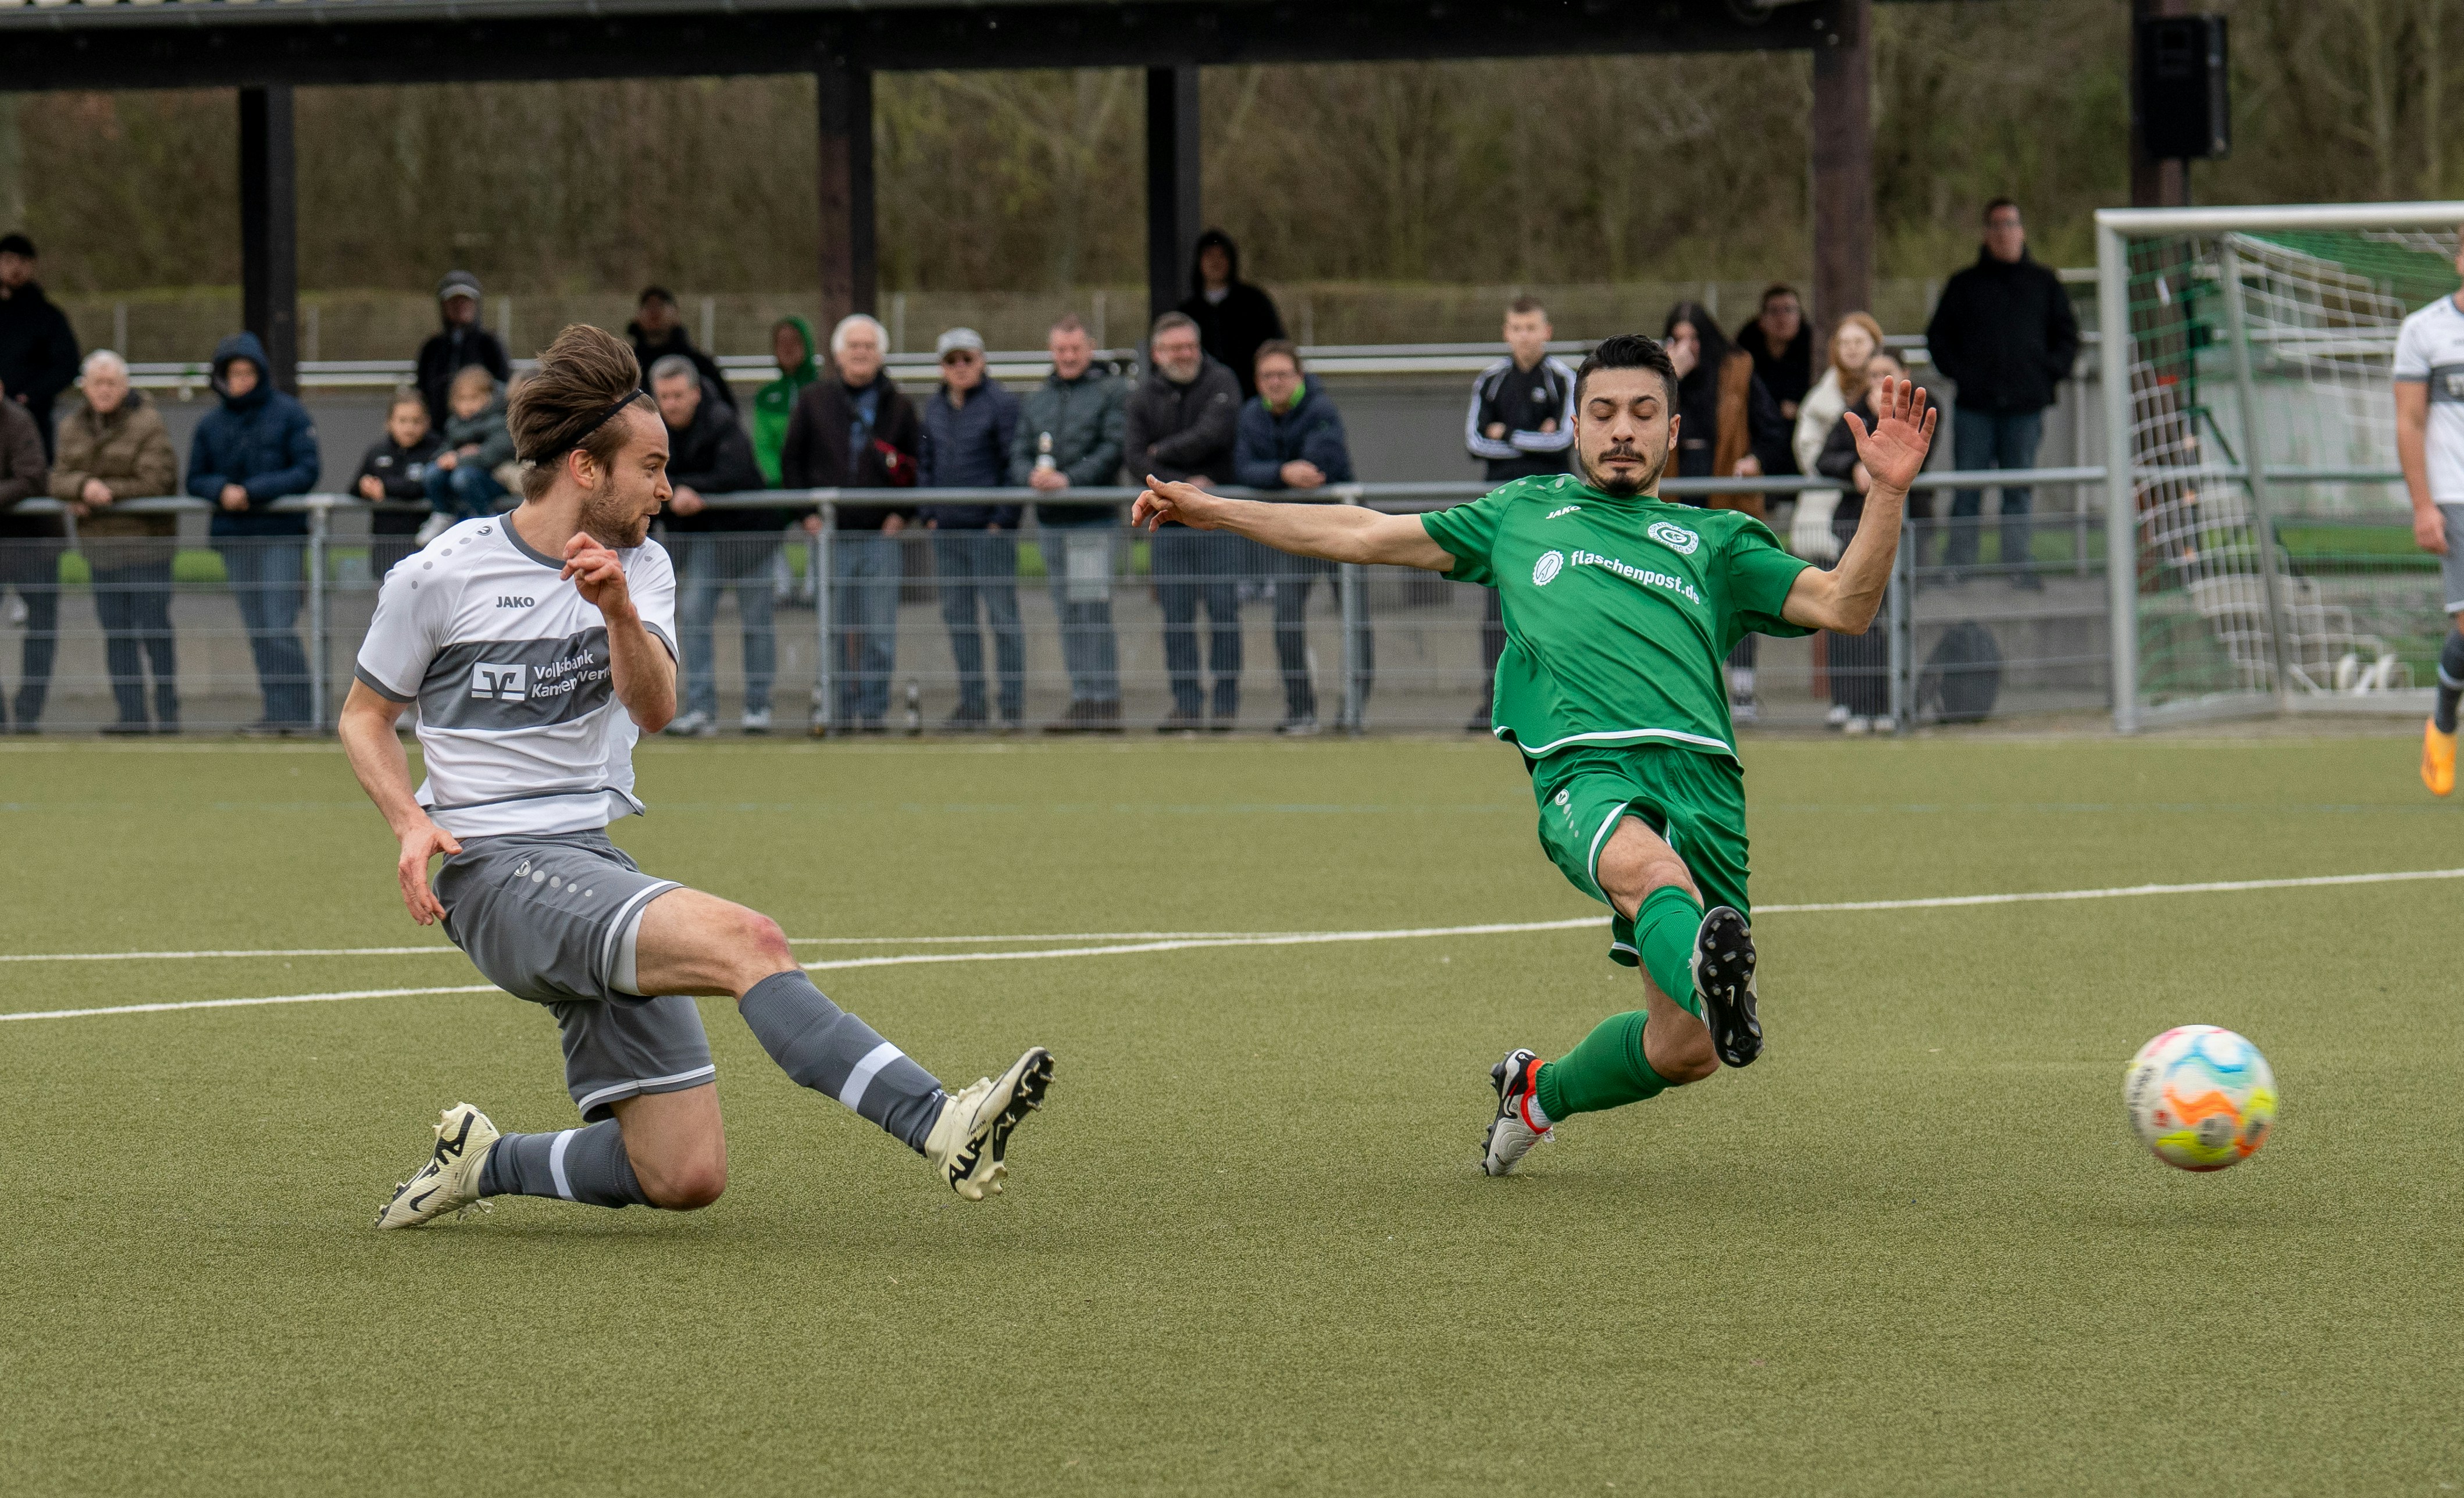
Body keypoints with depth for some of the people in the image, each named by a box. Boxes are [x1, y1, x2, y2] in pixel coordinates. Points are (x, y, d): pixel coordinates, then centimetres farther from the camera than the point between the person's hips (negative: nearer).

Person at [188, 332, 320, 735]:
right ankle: (276, 712, 9)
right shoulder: (210, 425, 10)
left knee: (279, 627, -12)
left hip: (281, 536, -5)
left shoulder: (289, 414, -2)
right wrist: (221, 490, -10)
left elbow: (307, 471, -6)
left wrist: (255, 491, -15)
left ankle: (298, 711, -7)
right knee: (257, 631, 5)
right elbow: (196, 479, 13)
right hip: (234, 538, 5)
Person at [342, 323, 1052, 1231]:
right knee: (746, 941, -30)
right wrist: (411, 822, -9)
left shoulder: (639, 568, 10)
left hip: (596, 866, 7)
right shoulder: (439, 577, -3)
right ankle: (941, 1128, -43)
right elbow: (364, 717, 8)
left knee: (684, 1179, 0)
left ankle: (483, 1162, 22)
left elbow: (654, 708, -7)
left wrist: (617, 609, -26)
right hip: (498, 874, -7)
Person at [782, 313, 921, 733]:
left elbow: (919, 463, 12)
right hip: (831, 534, 0)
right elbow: (791, 459, 11)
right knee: (836, 627, 2)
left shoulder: (898, 406, 7)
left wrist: (903, 514, 0)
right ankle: (837, 705, 9)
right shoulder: (814, 401, 7)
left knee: (880, 631, -3)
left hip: (882, 536, 0)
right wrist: (807, 512, 1)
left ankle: (873, 707, 3)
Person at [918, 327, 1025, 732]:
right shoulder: (934, 408, 13)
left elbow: (1015, 466, -7)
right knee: (957, 619, 8)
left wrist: (1003, 519, -12)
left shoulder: (1001, 404, -5)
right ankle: (970, 704, 13)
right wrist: (929, 513, 8)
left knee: (1002, 615, -4)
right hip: (947, 531, 6)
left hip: (990, 528, -6)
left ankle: (1012, 704, -1)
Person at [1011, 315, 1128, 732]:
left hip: (1094, 520, -6)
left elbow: (1114, 450, -10)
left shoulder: (1111, 393, 1)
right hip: (1051, 521, 6)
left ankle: (1106, 701, -11)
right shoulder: (1035, 401, 18)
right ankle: (1082, 701, 10)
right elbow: (1018, 455, 12)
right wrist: (1032, 475, -11)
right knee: (1068, 616, 7)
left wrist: (1069, 479, -20)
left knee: (1094, 611, -12)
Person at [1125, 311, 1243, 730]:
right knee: (1176, 617, 1)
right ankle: (1187, 704, 5)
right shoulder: (1141, 400, 8)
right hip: (1169, 524, 3)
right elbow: (1136, 460, -3)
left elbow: (1212, 435, -15)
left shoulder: (1221, 384, 0)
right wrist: (1185, 485, -13)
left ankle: (1226, 703, 1)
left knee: (1224, 611, -5)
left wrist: (1162, 452, -3)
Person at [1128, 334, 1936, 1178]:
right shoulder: (1525, 514, 31)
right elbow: (1365, 535, 36)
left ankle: (1539, 1093, 25)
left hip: (1700, 772, 2)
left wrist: (1887, 491, 1)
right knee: (1653, 873, -39)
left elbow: (1843, 606, 15)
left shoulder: (1715, 540, 27)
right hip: (1583, 766, -2)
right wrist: (1215, 511, 35)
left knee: (1685, 1052, -5)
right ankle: (1707, 971, -73)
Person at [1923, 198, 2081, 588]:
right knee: (1967, 487, -3)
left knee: (2018, 489, 1)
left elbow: (2067, 336, 16)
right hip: (1974, 406, 0)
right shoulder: (1964, 285, 10)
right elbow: (1938, 336, 13)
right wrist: (1957, 371, -1)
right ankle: (1957, 561, -1)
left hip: (2025, 405, 0)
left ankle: (2017, 563, 4)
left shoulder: (2044, 284, 12)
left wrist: (2048, 374, 1)